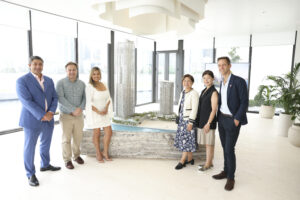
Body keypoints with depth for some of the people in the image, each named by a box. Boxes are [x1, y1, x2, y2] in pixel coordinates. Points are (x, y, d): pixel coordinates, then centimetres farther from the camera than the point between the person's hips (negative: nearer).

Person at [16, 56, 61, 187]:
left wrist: (51, 112, -12)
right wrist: (42, 116, -22)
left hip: (48, 120, 6)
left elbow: (54, 98, 5)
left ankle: (45, 165, 40)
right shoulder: (22, 81, -11)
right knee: (29, 148, 6)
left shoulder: (49, 81, 8)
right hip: (32, 120, -6)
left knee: (46, 144, 20)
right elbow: (26, 101, -20)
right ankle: (31, 174, 21)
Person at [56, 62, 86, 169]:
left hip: (79, 116, 4)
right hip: (66, 116, -3)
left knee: (78, 137, 13)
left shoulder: (82, 84, 1)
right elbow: (60, 99, -20)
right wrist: (74, 109, -25)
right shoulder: (61, 83, -11)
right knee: (66, 139, 6)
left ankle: (76, 155, 34)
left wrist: (80, 109, -18)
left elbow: (84, 98, 1)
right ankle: (67, 160, 20)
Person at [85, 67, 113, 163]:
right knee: (97, 133, 3)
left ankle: (105, 152, 19)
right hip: (94, 112, -6)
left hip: (104, 113, 6)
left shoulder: (104, 85, 5)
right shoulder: (90, 86, -14)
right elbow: (89, 102, -17)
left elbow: (108, 98, 6)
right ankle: (98, 154, 22)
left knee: (109, 132, 2)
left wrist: (106, 109, -9)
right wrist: (98, 112, -20)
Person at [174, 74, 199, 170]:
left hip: (188, 119, -8)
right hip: (182, 119, 8)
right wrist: (179, 118, 18)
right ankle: (190, 159, 23)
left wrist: (191, 122, -19)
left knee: (187, 140, -2)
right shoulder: (182, 93, 12)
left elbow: (194, 109, -17)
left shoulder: (194, 94, -13)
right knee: (184, 139, 11)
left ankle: (182, 161, 5)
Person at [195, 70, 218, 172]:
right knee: (207, 143, 15)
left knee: (209, 143, 2)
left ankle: (207, 164, 12)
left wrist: (208, 123, -18)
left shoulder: (214, 92, -11)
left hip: (209, 121, -8)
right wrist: (199, 121, 16)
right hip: (202, 120, 8)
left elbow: (214, 109, -14)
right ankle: (209, 162, 26)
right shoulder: (204, 91, 13)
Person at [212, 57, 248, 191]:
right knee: (225, 147, 15)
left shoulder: (239, 81, -13)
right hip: (222, 119, 7)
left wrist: (237, 119, -17)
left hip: (232, 120, -7)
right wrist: (218, 116, 12)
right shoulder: (222, 82, 10)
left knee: (229, 149, -3)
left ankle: (231, 177, 13)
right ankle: (226, 171, 29)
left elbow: (244, 102, -14)